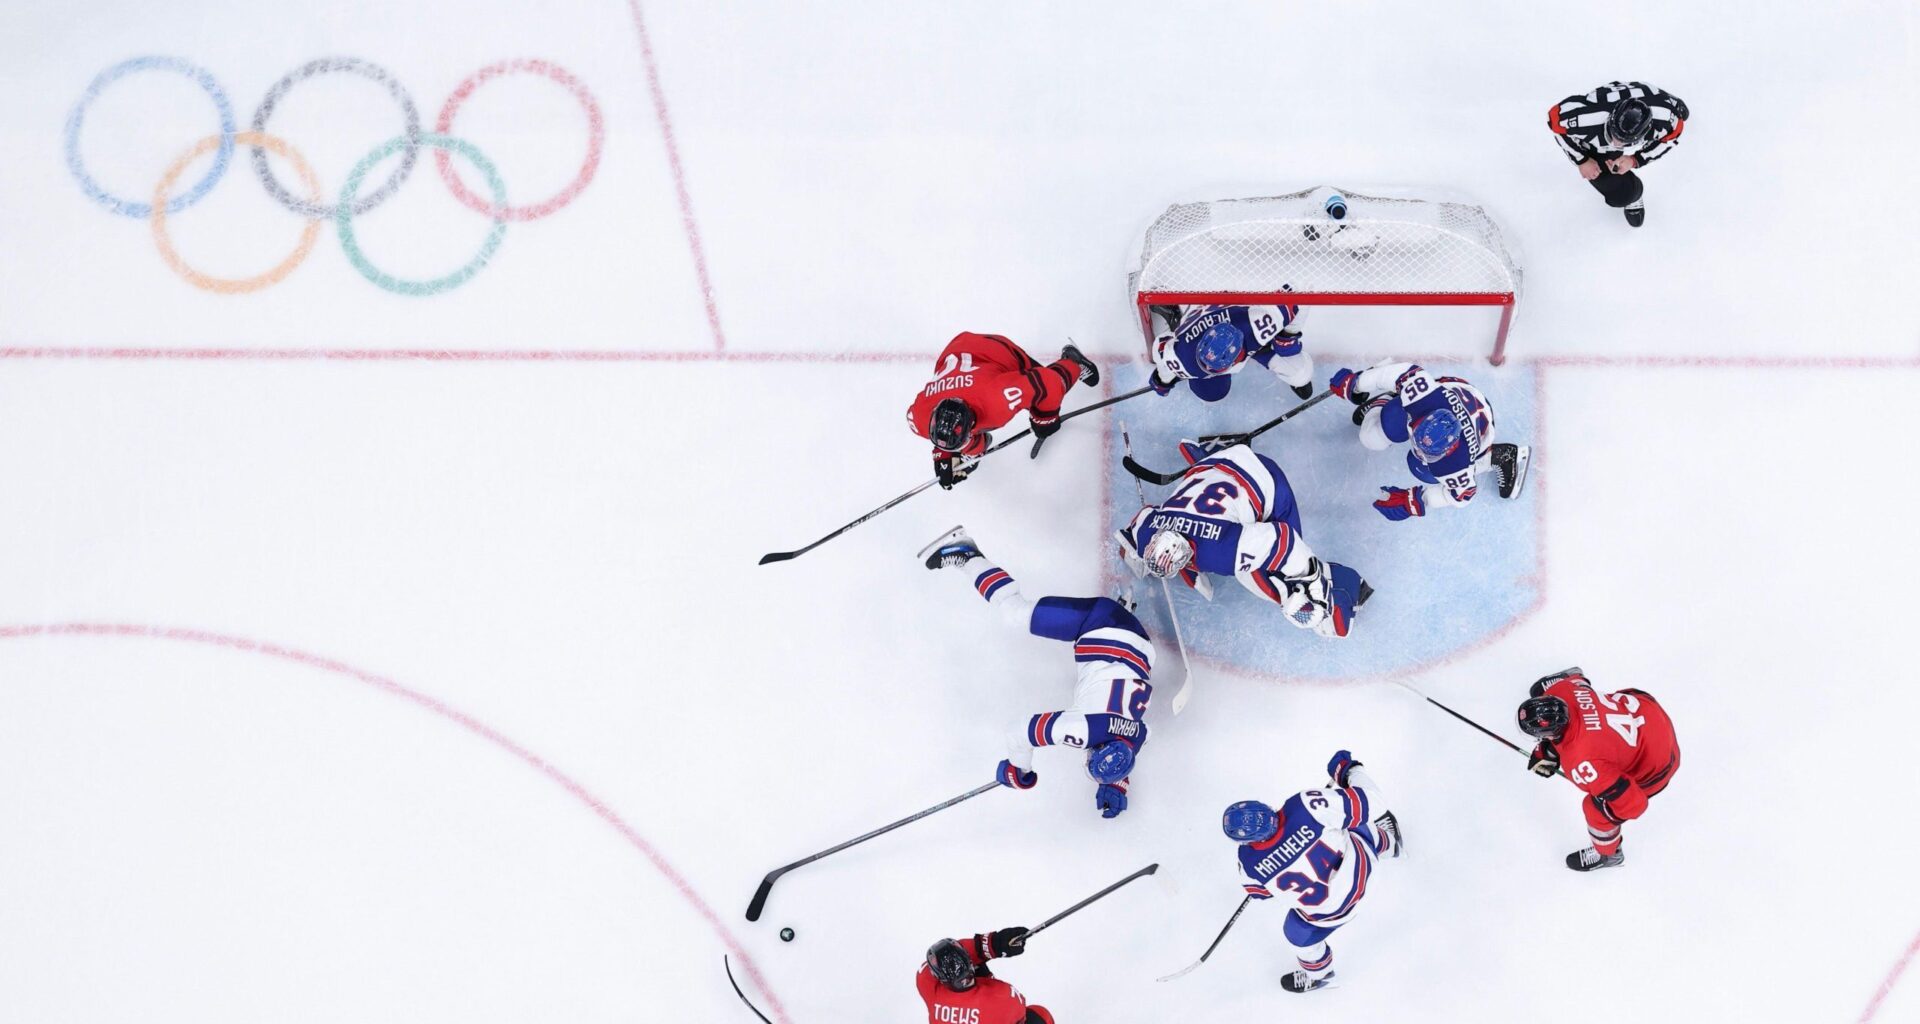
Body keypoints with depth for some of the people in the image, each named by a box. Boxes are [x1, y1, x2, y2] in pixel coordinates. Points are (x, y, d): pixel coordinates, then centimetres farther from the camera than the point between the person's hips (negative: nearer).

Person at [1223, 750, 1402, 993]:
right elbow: (1362, 804, -25)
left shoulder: (1250, 862, -29)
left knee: (1300, 934, 30)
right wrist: (1347, 769, -6)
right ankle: (1389, 842, 68)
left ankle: (1318, 973, 59)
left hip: (1330, 909, -1)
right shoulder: (1304, 806, -37)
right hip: (1361, 861, 1)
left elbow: (1259, 891, -4)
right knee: (1363, 833, 35)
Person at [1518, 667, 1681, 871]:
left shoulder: (1581, 764, -41)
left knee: (1598, 809, 7)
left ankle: (1607, 854, 39)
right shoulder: (1558, 691, -24)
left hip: (1654, 766, -7)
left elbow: (1633, 804, -35)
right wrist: (1548, 749, 0)